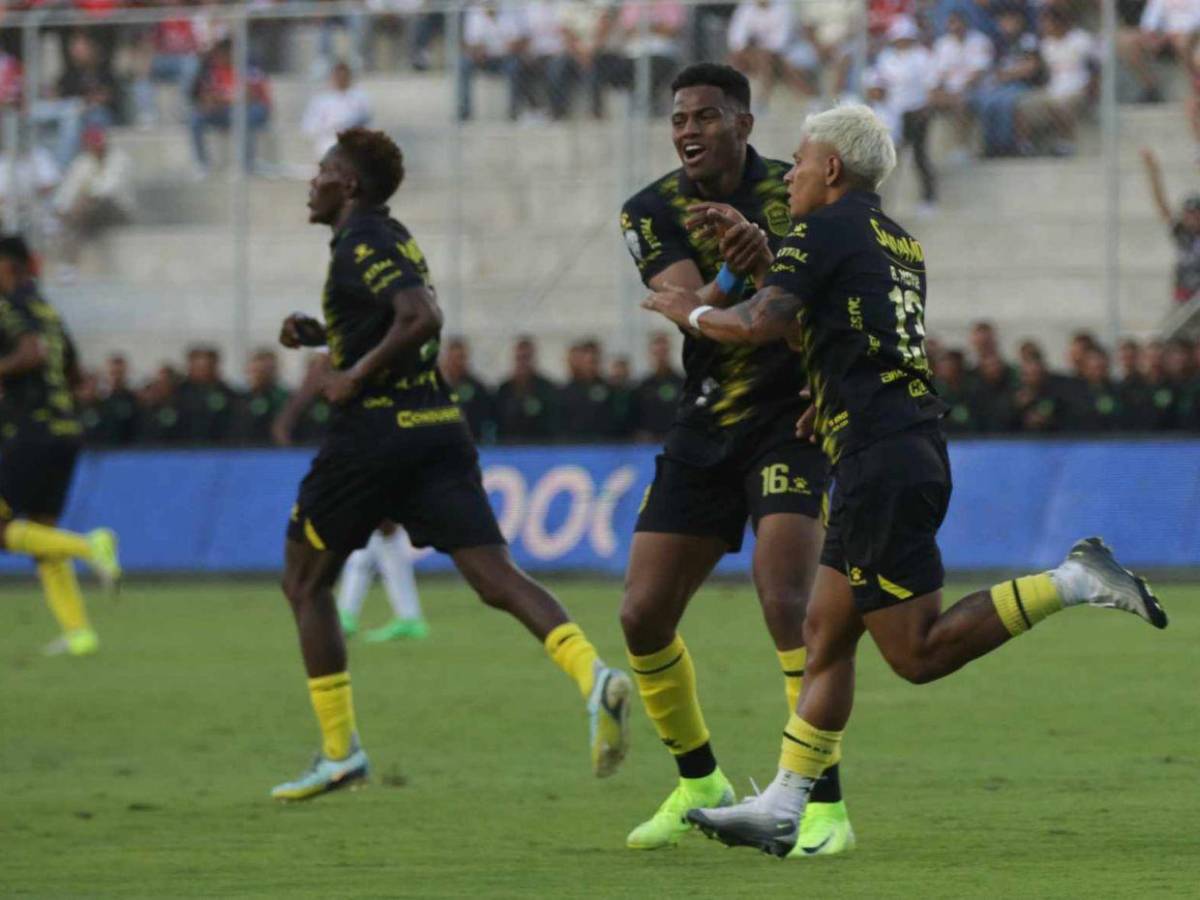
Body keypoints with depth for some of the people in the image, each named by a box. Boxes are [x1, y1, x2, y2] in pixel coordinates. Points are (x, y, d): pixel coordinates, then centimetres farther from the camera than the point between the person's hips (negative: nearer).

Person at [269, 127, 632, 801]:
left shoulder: (361, 245, -9)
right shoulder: (392, 237, 19)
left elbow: (422, 317, -24)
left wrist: (355, 376, -16)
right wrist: (322, 334, 19)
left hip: (374, 433, -8)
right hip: (440, 430, 8)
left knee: (305, 582, 10)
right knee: (496, 576, -7)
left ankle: (340, 751, 10)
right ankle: (595, 676, -31)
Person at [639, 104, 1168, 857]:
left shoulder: (825, 229, -6)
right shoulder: (902, 243, 20)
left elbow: (760, 324, -17)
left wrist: (690, 312, 0)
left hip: (880, 461, -10)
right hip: (919, 448, 10)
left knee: (919, 652, -9)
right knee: (826, 636, 11)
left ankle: (1075, 582, -15)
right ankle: (784, 808, 11)